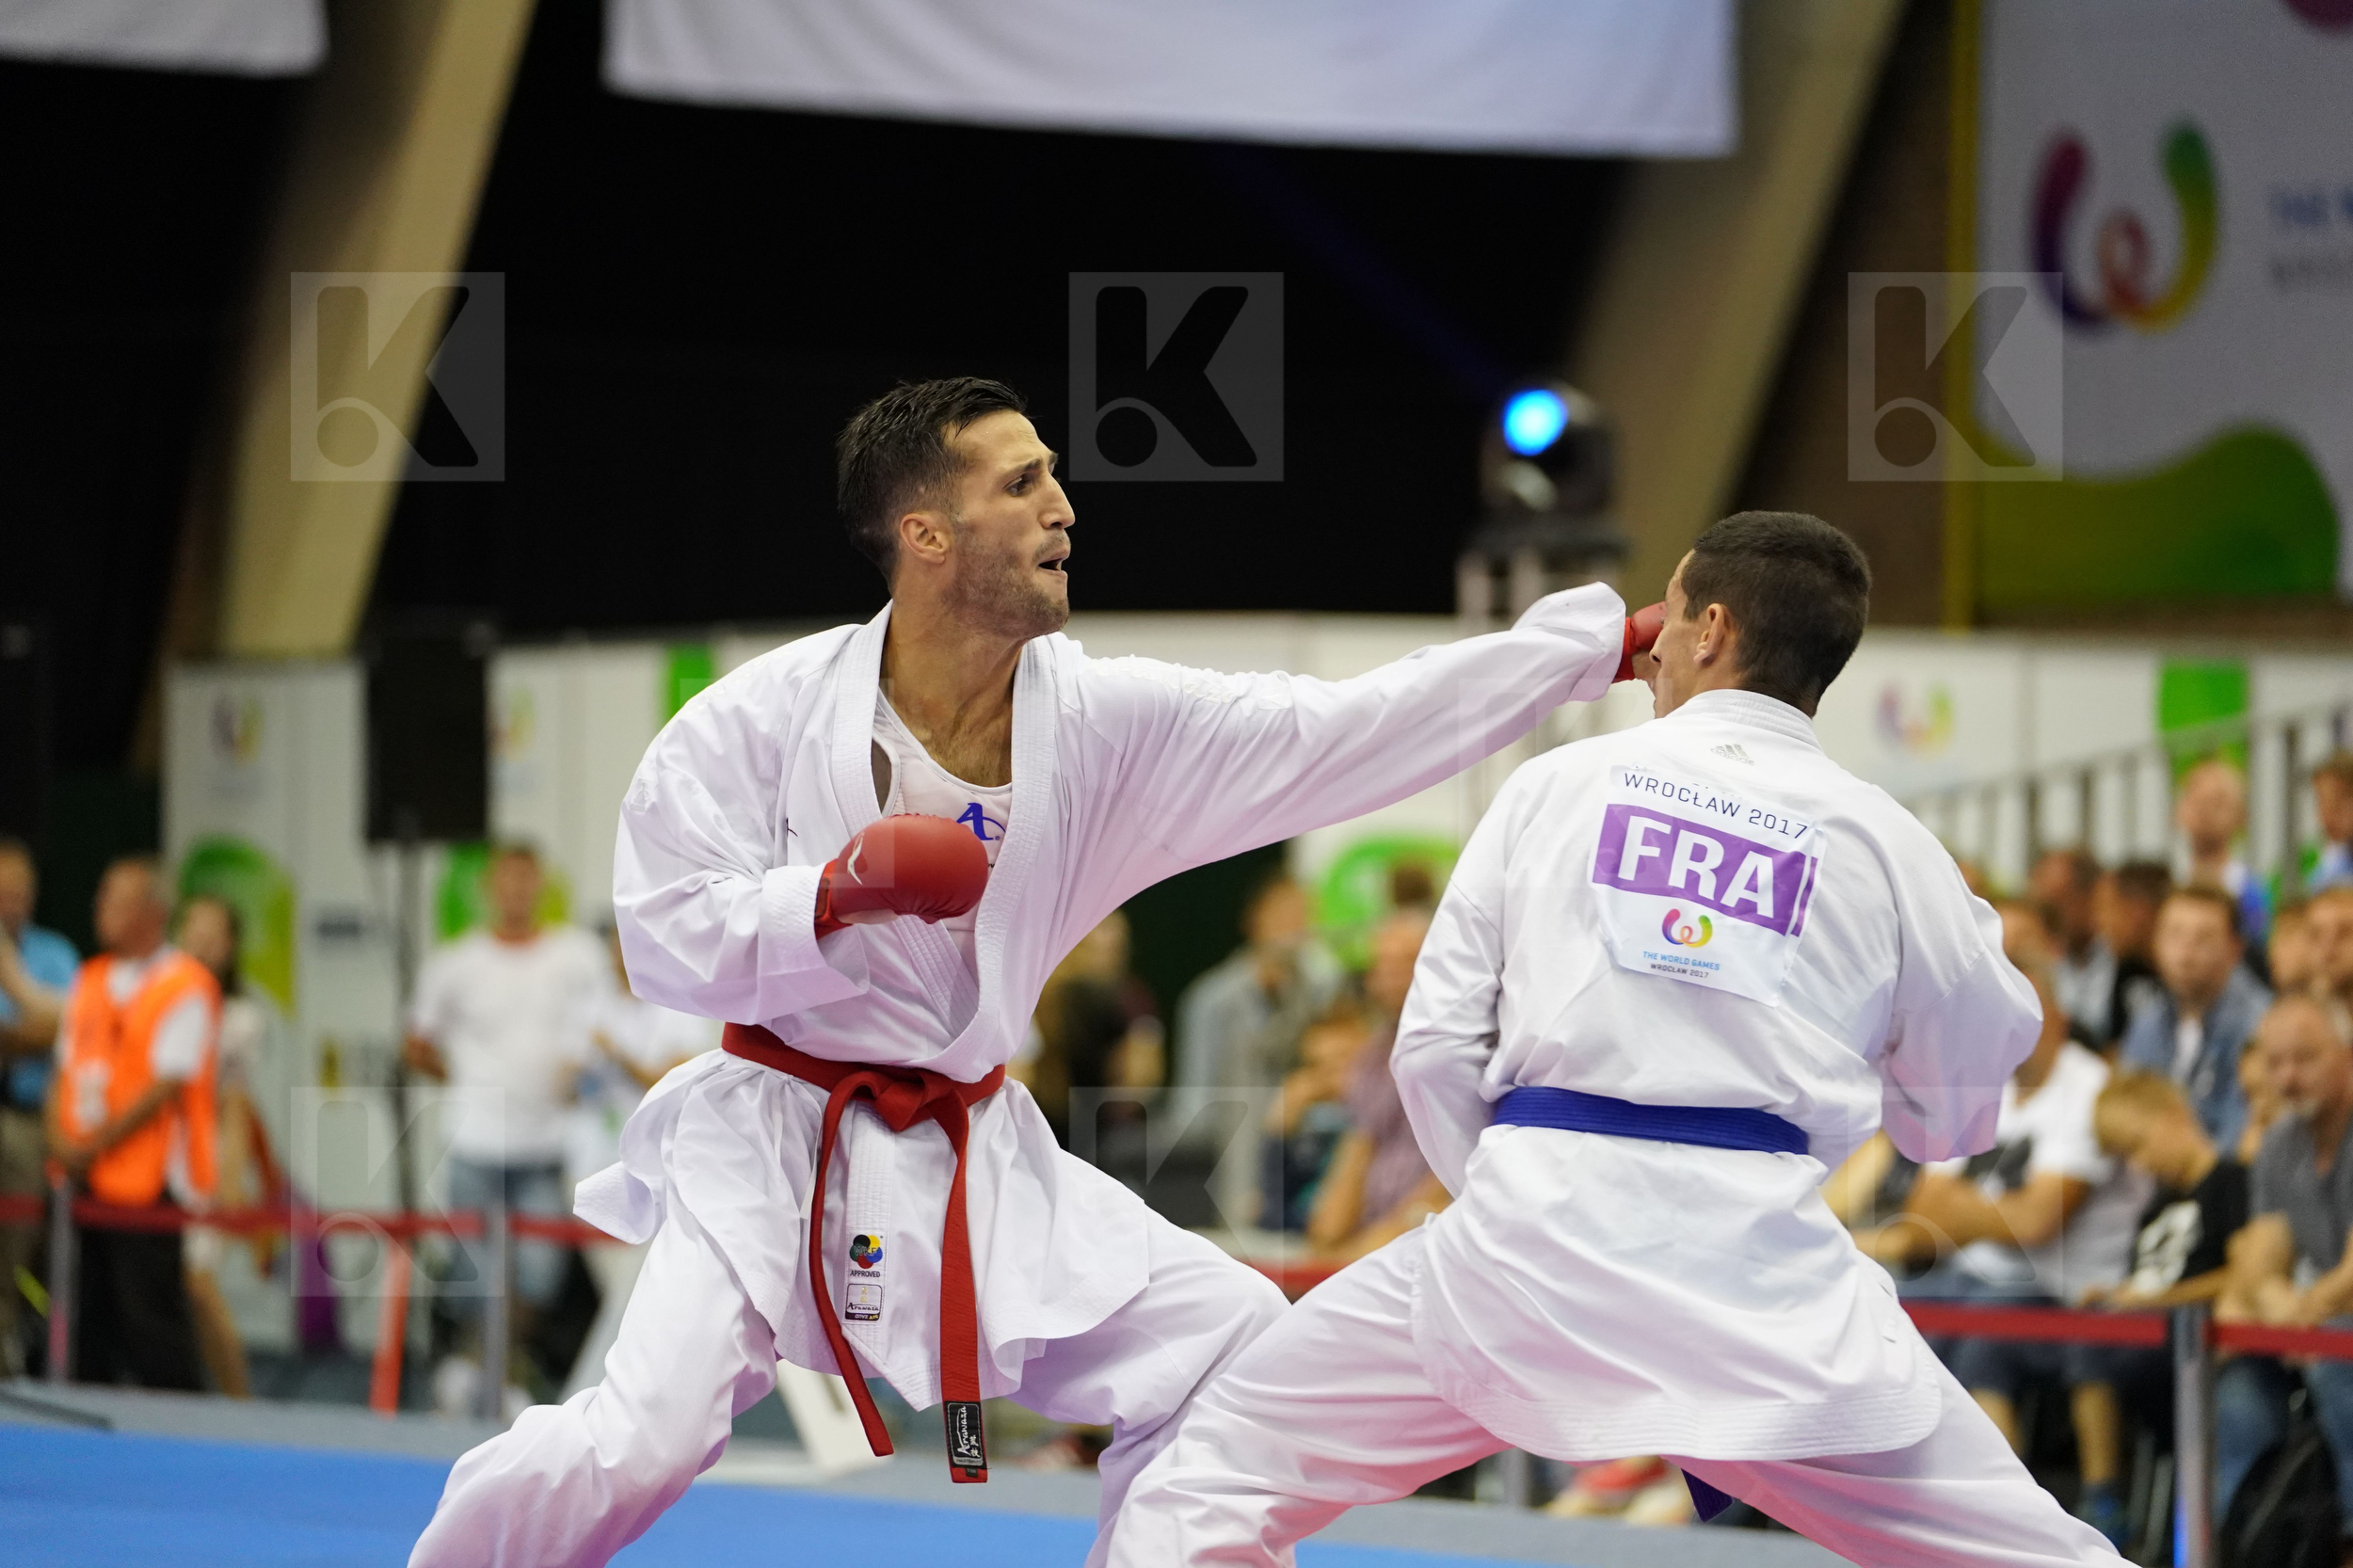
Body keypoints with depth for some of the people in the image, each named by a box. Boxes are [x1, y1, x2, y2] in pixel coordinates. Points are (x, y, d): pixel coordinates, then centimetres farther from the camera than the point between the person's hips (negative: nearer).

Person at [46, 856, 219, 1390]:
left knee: (150, 1322, -7)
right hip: (83, 1182, 7)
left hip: (148, 1183, -7)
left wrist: (95, 1144, -13)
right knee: (89, 1330, 9)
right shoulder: (90, 981, 15)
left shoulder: (184, 986, -8)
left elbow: (168, 1084, -14)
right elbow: (65, 1070, 16)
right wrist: (60, 1139, -2)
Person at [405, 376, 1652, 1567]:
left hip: (973, 1158, 5)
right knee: (632, 1448, -21)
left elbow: (1356, 732, -6)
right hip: (775, 1147, -5)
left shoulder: (1104, 723, -4)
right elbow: (668, 941, -13)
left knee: (1225, 1346, 1)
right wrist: (845, 888, -29)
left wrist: (1613, 641, -9)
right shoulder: (766, 717, -14)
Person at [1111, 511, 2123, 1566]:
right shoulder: (1886, 844, 9)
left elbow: (1437, 1044, 9)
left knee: (1218, 1475, 16)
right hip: (1765, 1265, 0)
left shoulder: (1559, 784, 11)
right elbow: (1952, 1120, 19)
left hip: (1531, 1234, 0)